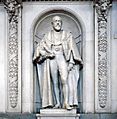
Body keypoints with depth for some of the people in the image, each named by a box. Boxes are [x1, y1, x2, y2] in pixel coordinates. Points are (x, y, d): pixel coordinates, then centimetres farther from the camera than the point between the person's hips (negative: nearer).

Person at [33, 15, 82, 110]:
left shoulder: (67, 35, 13)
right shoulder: (48, 36, 17)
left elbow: (72, 49, 7)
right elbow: (40, 48, 13)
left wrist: (71, 62, -3)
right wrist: (47, 53, -6)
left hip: (62, 58, -2)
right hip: (52, 59, 2)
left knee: (64, 80, -18)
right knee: (55, 82, -1)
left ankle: (66, 103, -22)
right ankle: (57, 103, 2)